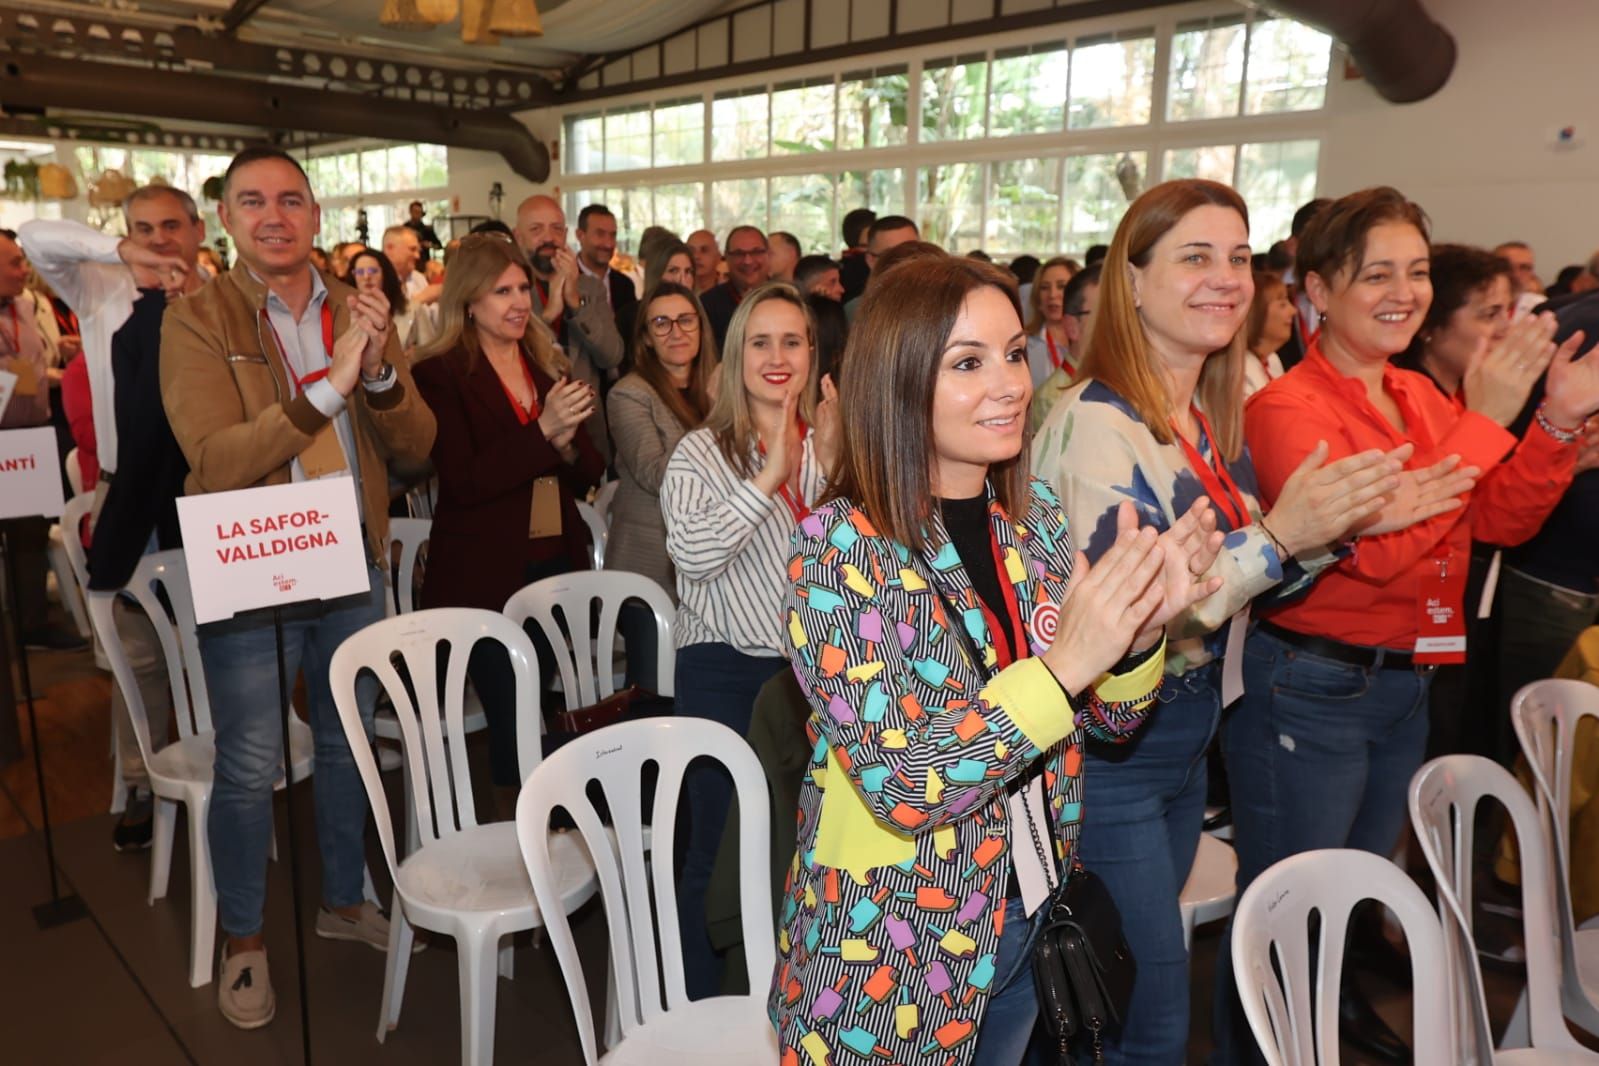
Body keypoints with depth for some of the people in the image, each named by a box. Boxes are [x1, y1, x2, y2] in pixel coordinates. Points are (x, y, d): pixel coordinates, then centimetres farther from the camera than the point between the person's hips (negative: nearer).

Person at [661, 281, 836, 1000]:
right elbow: (692, 551, -21)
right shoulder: (703, 452, -4)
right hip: (725, 671, -4)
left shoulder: (831, 446, 7)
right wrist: (771, 476, -23)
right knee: (720, 850, 5)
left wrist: (836, 469, -14)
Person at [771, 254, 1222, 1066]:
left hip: (1026, 913, 6)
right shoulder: (842, 548, -22)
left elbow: (1108, 717, 3)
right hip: (895, 951, -5)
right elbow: (903, 790, -25)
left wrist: (1141, 627, -18)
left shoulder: (1034, 516, -4)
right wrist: (1062, 662, -34)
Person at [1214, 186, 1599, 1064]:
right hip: (1311, 689, -8)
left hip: (1405, 685, 8)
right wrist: (1484, 420, -24)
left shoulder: (1420, 396, 7)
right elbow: (1377, 548, -27)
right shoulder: (1287, 409, -17)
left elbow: (1504, 521, 8)